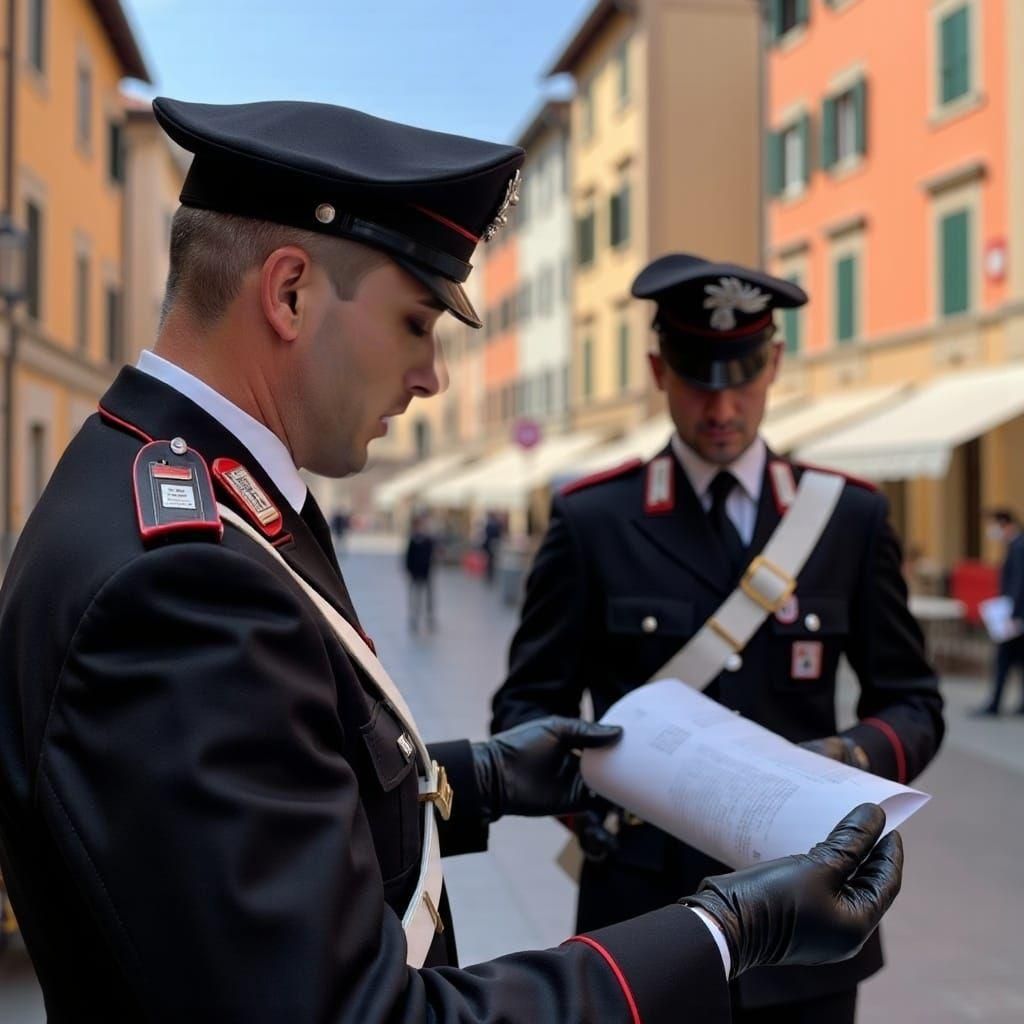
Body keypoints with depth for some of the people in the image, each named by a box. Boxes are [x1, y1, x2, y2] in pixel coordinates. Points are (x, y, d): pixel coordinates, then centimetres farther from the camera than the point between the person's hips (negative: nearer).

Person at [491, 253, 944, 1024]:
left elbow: (912, 702, 5)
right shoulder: (592, 520, -3)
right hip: (647, 917, -1)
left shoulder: (850, 516, 2)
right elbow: (528, 704, 0)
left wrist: (860, 757, -17)